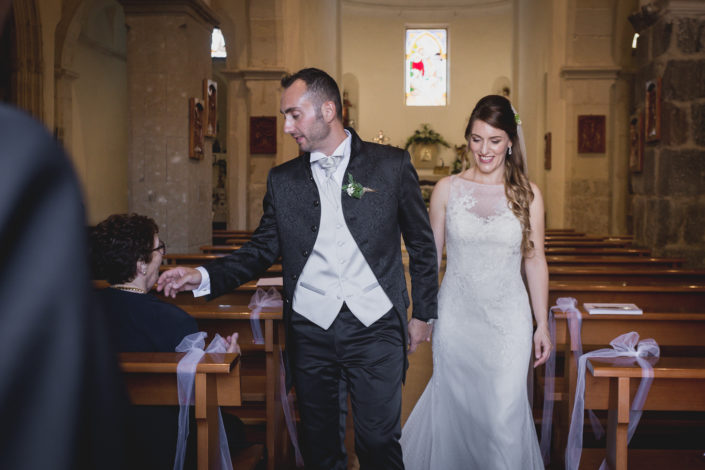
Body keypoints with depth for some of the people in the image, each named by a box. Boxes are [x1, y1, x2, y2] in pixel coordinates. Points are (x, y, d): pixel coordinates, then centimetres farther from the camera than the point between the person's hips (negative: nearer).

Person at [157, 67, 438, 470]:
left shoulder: (392, 164, 2)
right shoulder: (282, 180, 8)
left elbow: (422, 244, 7)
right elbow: (263, 249, 10)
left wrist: (423, 313, 6)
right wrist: (205, 276, -3)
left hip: (375, 330, -2)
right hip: (311, 332, 2)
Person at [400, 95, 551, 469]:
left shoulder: (527, 194, 0)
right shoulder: (447, 189, 0)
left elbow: (535, 261, 3)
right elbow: (431, 256, 5)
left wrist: (543, 325, 3)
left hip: (508, 321, 0)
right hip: (456, 317, 1)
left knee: (504, 412, 2)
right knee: (454, 405, 11)